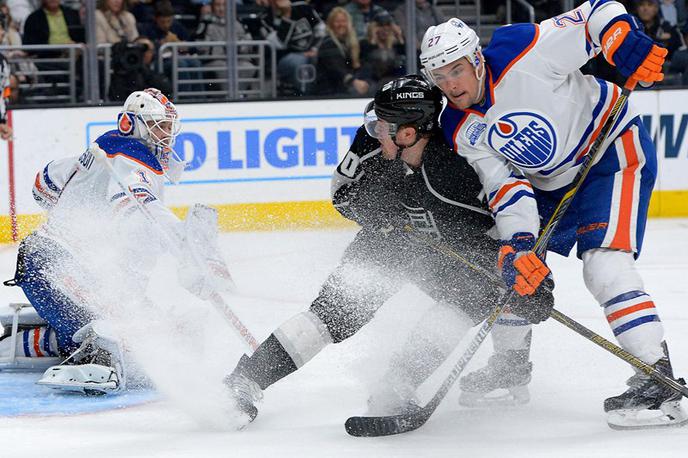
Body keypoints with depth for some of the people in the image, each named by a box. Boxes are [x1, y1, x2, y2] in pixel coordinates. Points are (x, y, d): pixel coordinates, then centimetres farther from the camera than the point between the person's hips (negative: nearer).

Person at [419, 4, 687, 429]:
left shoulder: (523, 52, -25)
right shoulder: (461, 132, -7)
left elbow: (598, 13, -19)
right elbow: (505, 186, -13)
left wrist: (624, 43, -37)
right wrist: (518, 244, -29)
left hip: (615, 148, -8)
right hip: (551, 183, 8)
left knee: (604, 263, -24)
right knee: (508, 263, 11)